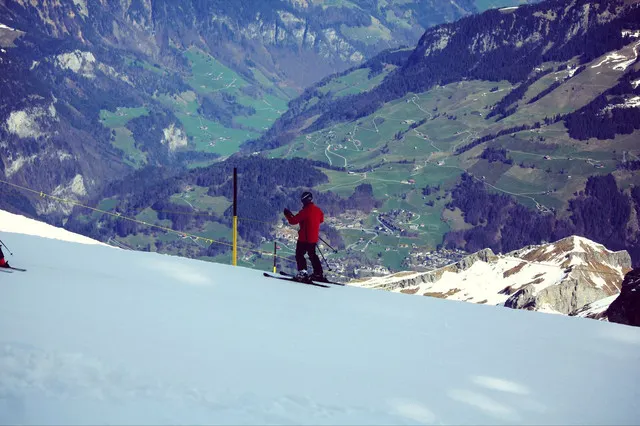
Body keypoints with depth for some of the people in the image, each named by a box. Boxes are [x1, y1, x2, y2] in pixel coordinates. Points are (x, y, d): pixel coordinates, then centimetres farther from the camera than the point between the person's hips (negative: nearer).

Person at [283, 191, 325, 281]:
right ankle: (319, 274, 20)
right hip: (314, 238, 7)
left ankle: (303, 272, -12)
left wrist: (287, 214, 1)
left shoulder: (305, 211, -20)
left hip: (304, 238, -7)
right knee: (312, 255, 19)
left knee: (299, 254, 1)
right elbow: (321, 219, 21)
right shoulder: (318, 210, 3)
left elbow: (293, 221, -17)